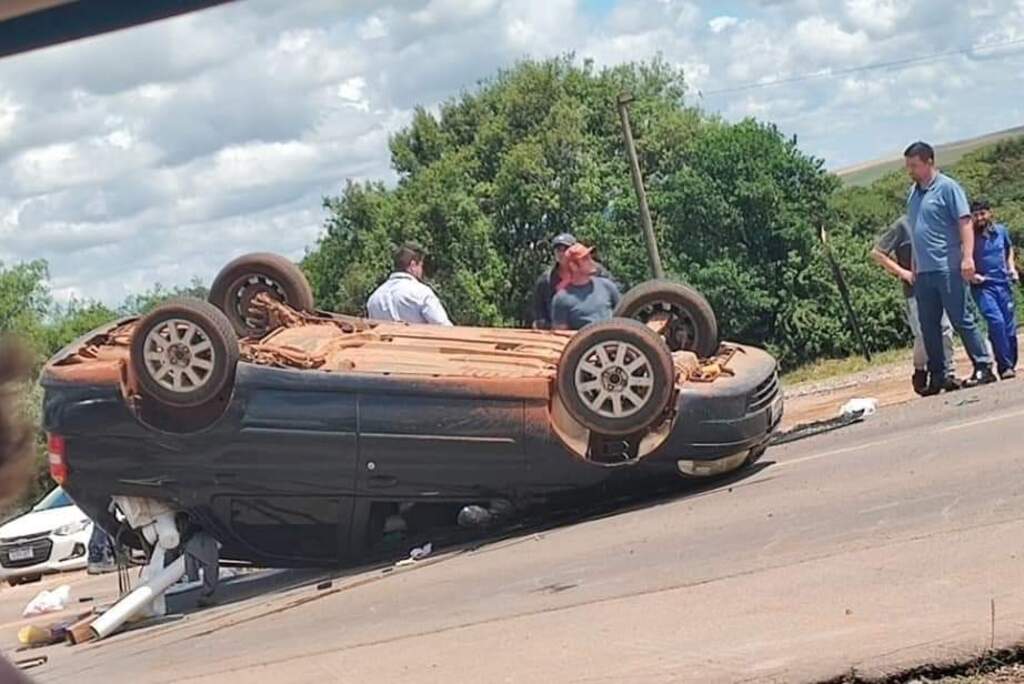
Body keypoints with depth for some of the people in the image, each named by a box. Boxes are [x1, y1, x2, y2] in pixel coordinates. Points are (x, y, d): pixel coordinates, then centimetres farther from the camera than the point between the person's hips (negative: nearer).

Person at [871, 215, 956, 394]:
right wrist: (902, 272, -8)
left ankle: (948, 374, 9)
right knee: (923, 334, -9)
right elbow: (877, 253, -2)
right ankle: (920, 373, 12)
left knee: (946, 329, 0)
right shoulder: (902, 225, -3)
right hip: (915, 289, -5)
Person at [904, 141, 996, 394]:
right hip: (923, 272, 7)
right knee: (929, 326, 8)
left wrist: (967, 257, -20)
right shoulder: (913, 192, 15)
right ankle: (937, 376, 15)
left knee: (961, 320, -5)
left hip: (947, 268, -7)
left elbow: (965, 223, -11)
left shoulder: (947, 188, -6)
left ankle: (984, 368, 1)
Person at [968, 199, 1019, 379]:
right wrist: (971, 275, -14)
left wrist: (1012, 268, 11)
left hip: (1003, 284, 4)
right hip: (982, 286, -4)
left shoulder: (1001, 231, 5)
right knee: (996, 321, -21)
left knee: (1009, 328, 3)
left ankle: (1011, 366, 18)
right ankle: (1004, 366, -16)